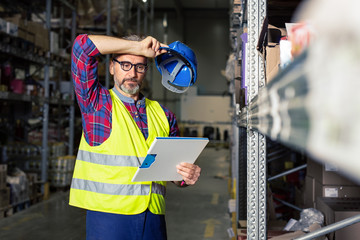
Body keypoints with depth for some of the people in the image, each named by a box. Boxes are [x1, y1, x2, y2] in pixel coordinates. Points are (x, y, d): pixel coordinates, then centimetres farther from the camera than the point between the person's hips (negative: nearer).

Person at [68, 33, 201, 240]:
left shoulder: (163, 114, 15)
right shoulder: (97, 102, 4)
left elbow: (175, 167, 20)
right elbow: (83, 45, -7)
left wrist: (188, 176, -4)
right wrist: (138, 46, -1)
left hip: (153, 218, 4)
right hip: (108, 215, -3)